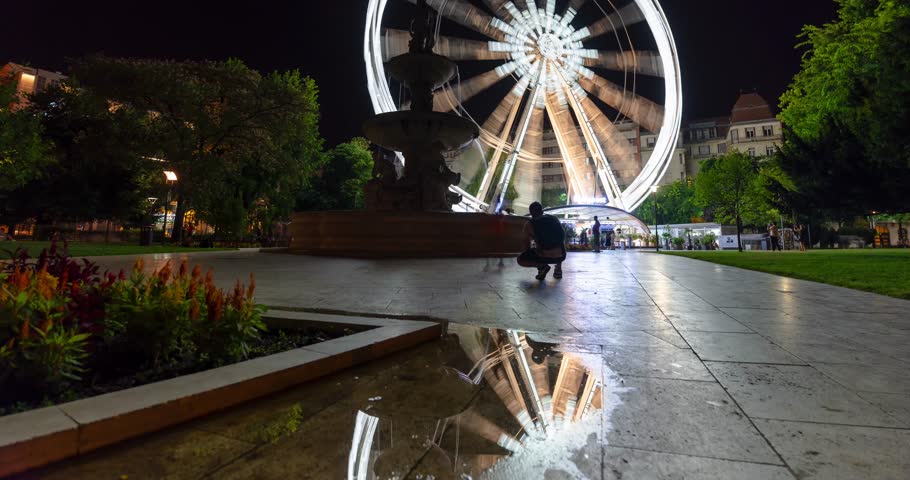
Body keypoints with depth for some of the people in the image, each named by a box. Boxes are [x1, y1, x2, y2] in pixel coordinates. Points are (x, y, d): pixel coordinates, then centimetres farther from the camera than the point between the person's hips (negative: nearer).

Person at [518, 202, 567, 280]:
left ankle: (541, 265, -2)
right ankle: (558, 268, 20)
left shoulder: (529, 224, 7)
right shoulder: (555, 219, 17)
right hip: (560, 256, 4)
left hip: (544, 256, -4)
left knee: (520, 260, 21)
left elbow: (527, 246, 15)